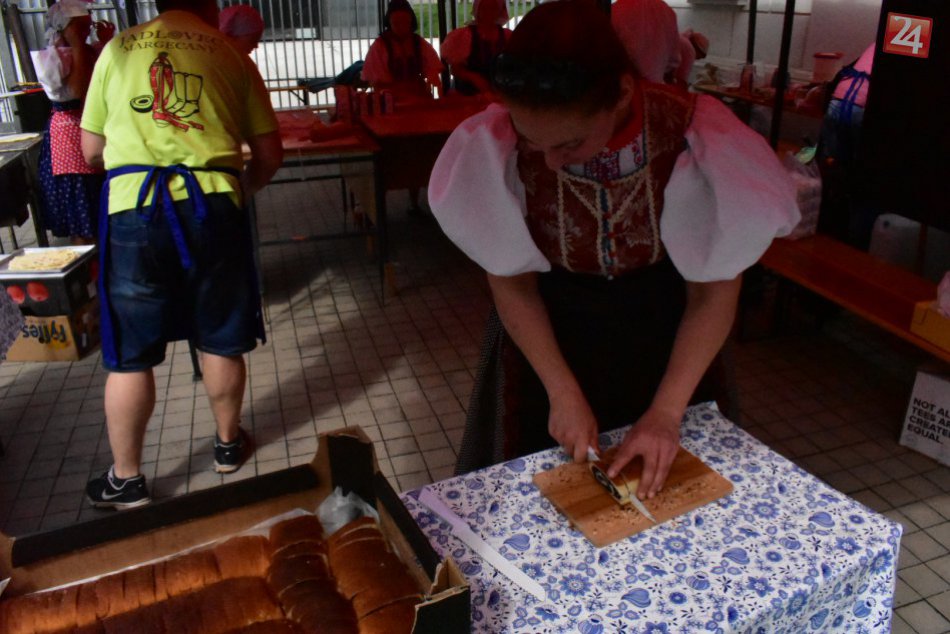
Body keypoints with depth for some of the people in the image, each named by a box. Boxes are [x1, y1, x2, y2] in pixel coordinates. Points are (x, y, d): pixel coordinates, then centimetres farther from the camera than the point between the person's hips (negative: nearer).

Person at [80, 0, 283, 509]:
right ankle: (228, 444, 33)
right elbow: (270, 154, 9)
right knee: (220, 341, 15)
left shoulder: (117, 49, 14)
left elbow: (92, 150, 16)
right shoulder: (232, 56, 11)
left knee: (129, 355, 10)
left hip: (132, 206, 1)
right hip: (211, 204, 0)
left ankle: (126, 479, 22)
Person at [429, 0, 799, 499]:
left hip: (661, 330, 0)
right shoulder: (497, 143, -28)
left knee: (656, 486, 22)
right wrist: (563, 393, -16)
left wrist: (667, 411, -20)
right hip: (547, 330, 0)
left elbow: (713, 292, -17)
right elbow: (512, 282, -13)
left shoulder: (695, 138, -30)